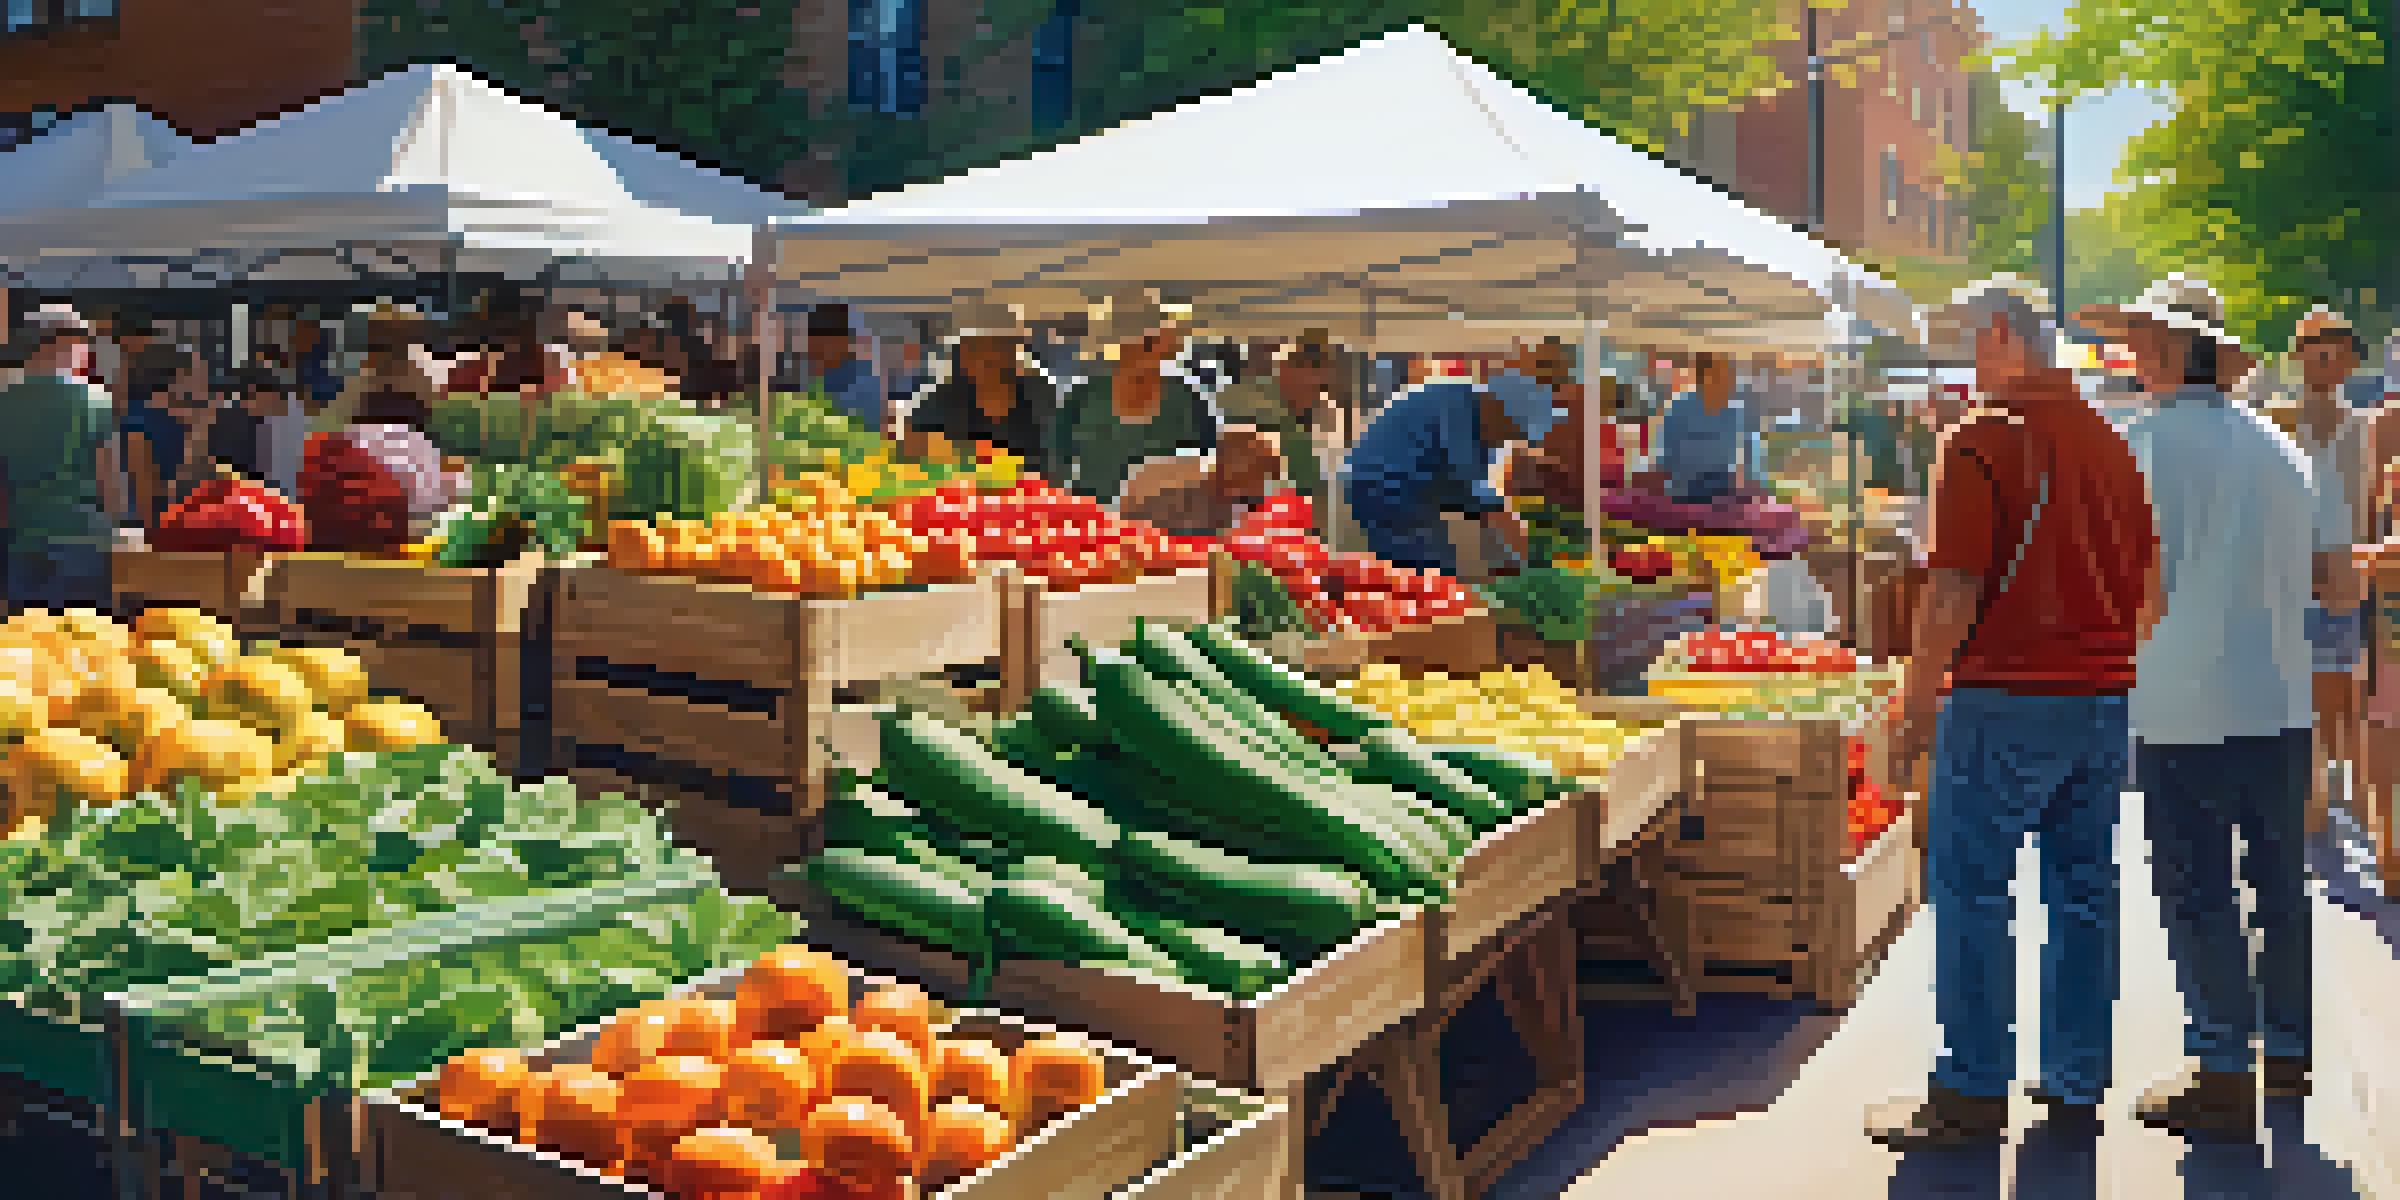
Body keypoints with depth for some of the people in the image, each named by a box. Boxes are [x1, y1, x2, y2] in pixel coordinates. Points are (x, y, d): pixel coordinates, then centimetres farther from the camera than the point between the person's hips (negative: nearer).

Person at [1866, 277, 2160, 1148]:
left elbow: (1953, 591, -15)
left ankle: (1970, 1096, 3)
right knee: (2084, 889, 13)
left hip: (2009, 696, -7)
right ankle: (2078, 1083, 20)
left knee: (1970, 889, 0)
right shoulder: (2108, 441, 11)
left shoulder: (1983, 440, -11)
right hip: (2105, 697, 7)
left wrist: (1916, 702, -7)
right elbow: (2147, 578, 15)